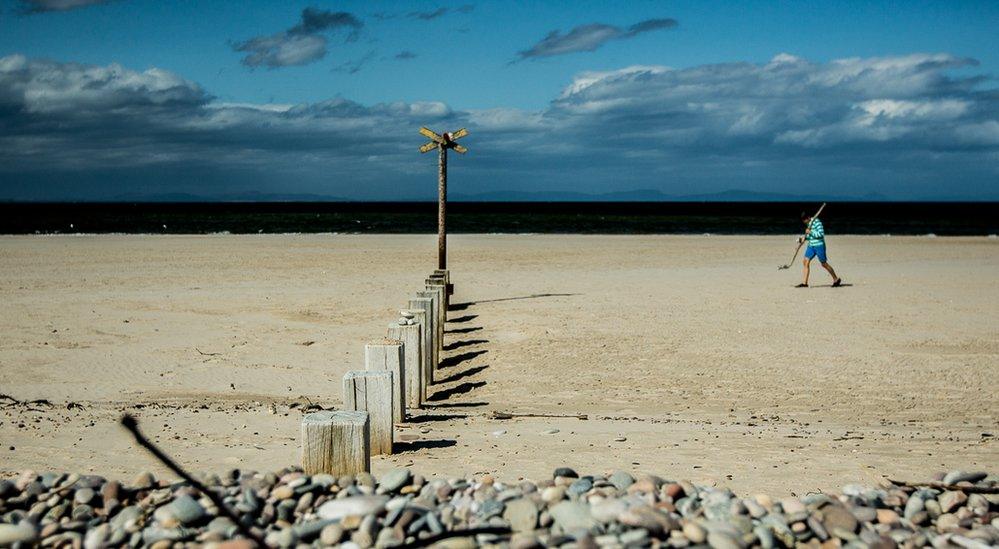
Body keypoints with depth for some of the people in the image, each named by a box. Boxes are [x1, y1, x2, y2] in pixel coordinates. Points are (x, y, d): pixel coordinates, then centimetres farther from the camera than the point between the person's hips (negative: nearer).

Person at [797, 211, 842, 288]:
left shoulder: (816, 222, -16)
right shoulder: (808, 223, 11)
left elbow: (821, 234, -22)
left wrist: (810, 232, -21)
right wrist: (804, 238, 5)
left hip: (819, 245, -8)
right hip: (811, 245, 8)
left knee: (824, 264, 1)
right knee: (806, 262, -1)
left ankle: (836, 279, 19)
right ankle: (804, 283, 2)